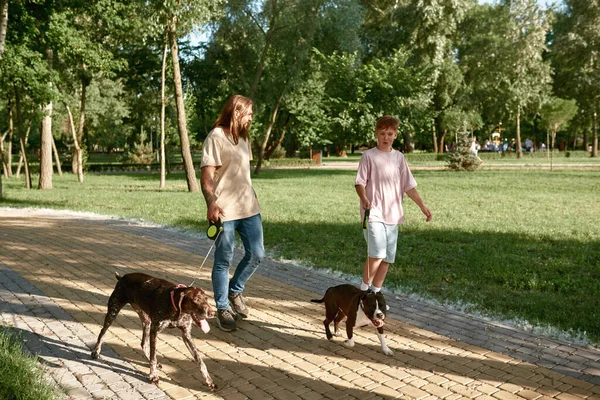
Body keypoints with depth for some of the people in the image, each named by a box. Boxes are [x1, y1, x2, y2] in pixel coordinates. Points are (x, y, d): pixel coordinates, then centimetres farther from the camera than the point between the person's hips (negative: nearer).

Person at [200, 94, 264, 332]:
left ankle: (235, 290, 32)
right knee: (224, 261, 3)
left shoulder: (243, 137, 15)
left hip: (249, 208, 7)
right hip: (224, 211, -7)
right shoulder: (216, 138, -10)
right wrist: (211, 203, -31)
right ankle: (222, 309, 17)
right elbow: (206, 176, -17)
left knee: (256, 254, 8)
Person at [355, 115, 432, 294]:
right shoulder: (369, 156, -2)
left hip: (393, 215, 5)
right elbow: (359, 183, -6)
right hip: (374, 213, -5)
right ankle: (364, 290, 0)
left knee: (387, 258, 6)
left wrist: (423, 206, 9)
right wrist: (364, 199, -25)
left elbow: (409, 186, 14)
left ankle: (375, 293, 18)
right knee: (377, 254, -17)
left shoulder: (399, 157, 11)